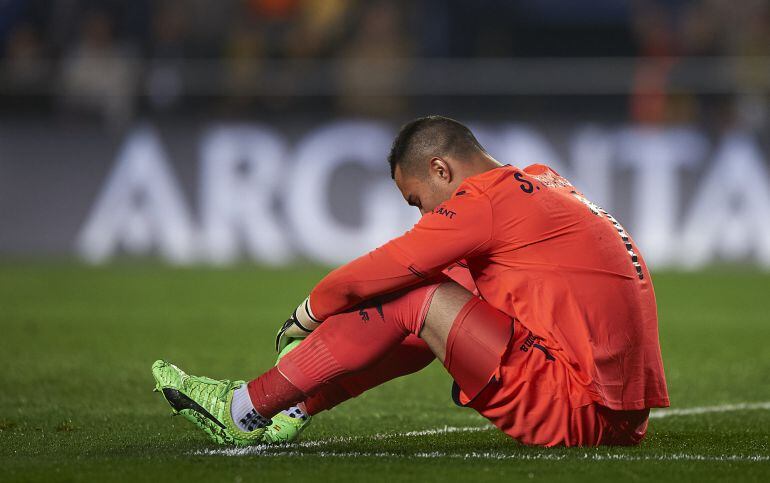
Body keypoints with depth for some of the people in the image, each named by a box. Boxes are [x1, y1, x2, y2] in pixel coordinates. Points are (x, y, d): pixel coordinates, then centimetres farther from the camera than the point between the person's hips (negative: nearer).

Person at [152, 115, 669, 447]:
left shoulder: (486, 200, -10)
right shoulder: (544, 183, 18)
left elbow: (372, 275, -4)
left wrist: (307, 315, 13)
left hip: (580, 413, -9)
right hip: (623, 414, 9)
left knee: (416, 300, -4)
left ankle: (245, 408, 3)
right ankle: (295, 410, 21)